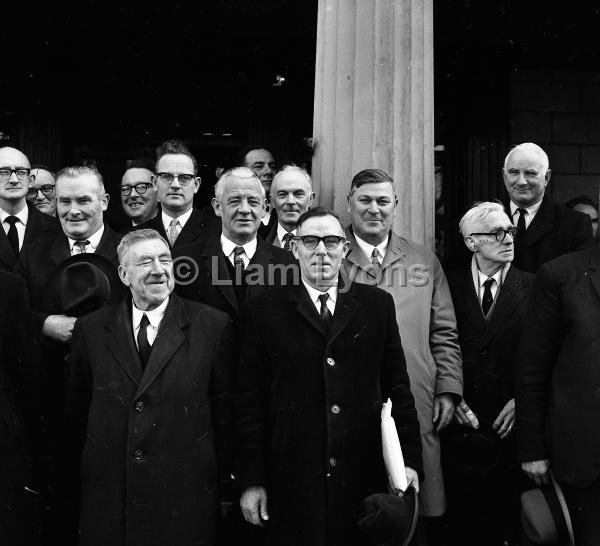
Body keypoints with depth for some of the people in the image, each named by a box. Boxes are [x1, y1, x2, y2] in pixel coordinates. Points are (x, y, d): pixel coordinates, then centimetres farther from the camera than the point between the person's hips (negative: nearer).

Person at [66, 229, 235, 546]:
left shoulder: (212, 325, -4)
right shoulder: (90, 329, 3)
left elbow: (226, 409, -1)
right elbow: (76, 410, 11)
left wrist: (221, 476, 0)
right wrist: (91, 467, 10)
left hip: (185, 496, -1)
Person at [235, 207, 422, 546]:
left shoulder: (378, 304, 6)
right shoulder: (265, 310, 1)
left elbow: (398, 387, 7)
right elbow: (251, 400, 0)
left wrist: (409, 460, 2)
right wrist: (251, 480, -3)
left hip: (365, 476, 2)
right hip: (293, 479, -1)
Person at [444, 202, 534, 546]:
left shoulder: (534, 288, 0)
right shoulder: (449, 285, 1)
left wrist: (521, 400, -8)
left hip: (510, 425, 0)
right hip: (461, 423, 0)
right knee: (462, 518, 9)